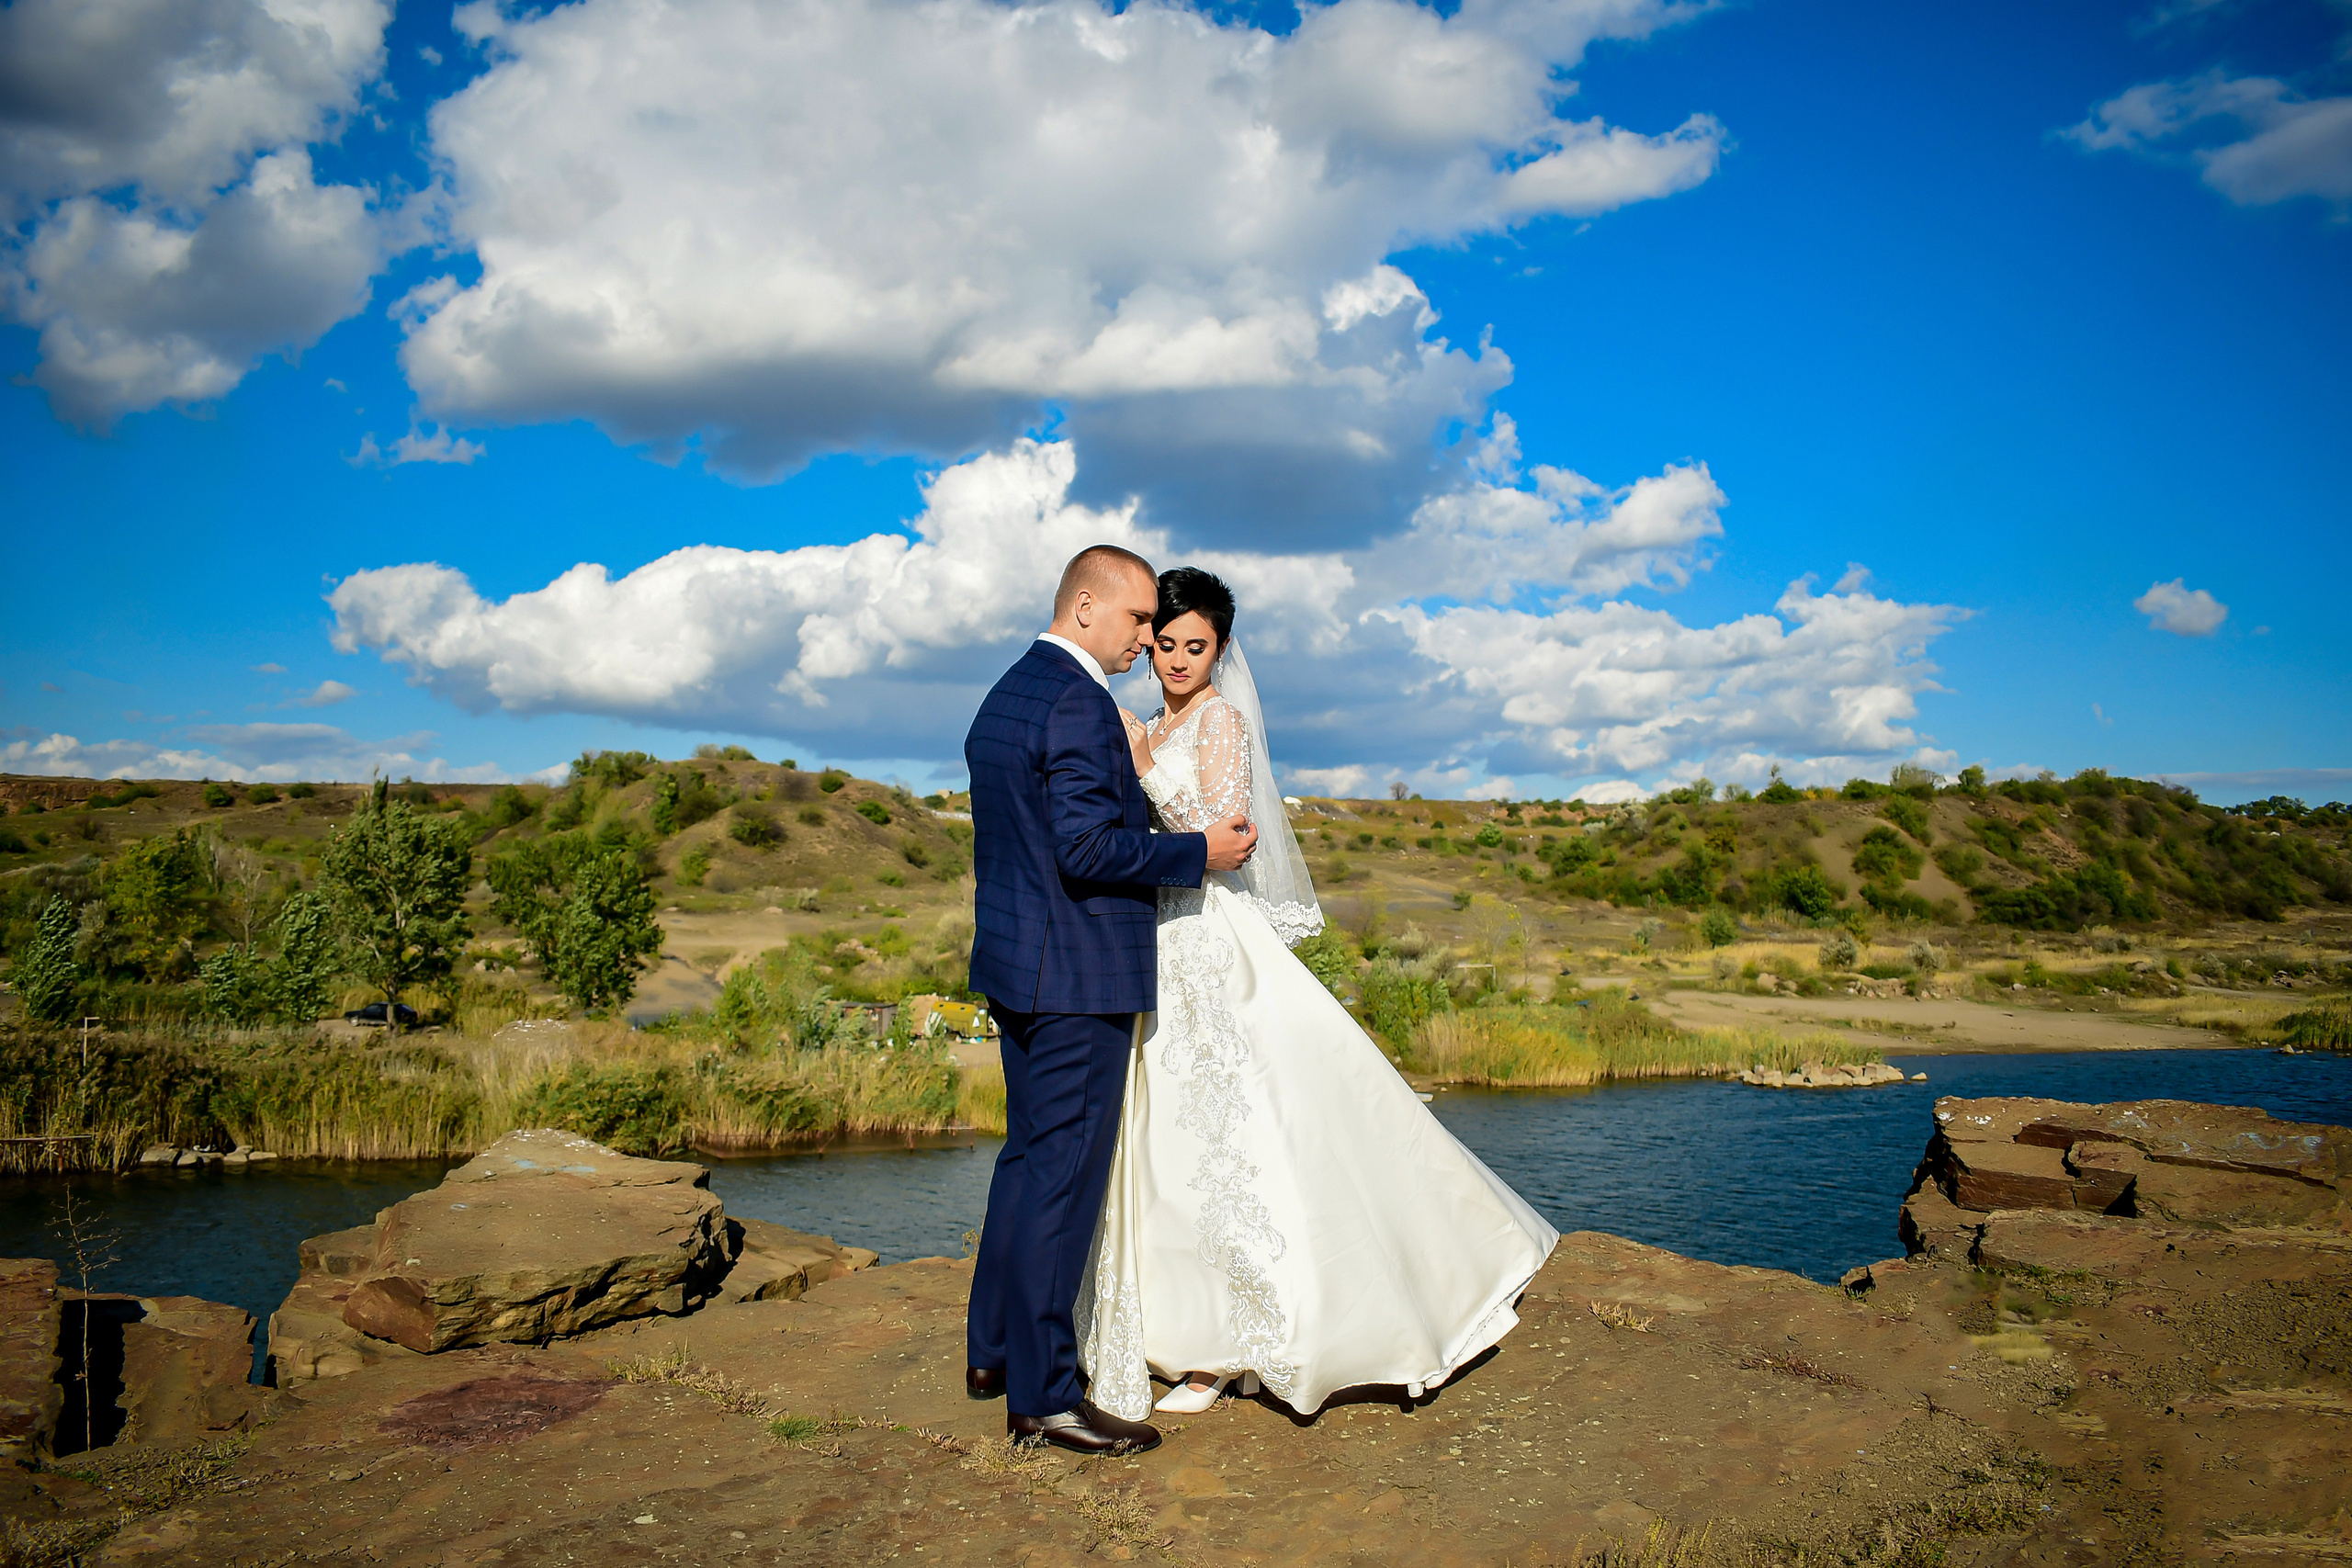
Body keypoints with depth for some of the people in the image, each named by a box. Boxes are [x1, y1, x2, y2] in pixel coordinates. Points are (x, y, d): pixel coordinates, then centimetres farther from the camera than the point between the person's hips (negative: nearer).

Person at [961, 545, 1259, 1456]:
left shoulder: (1004, 695, 15)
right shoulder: (1079, 702, -17)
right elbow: (1089, 848, -23)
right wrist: (1199, 850, -14)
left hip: (1015, 965, 10)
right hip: (1079, 972, -10)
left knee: (1029, 1156, 19)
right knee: (1064, 1173, -4)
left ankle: (994, 1349, 29)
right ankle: (1043, 1397, 4)